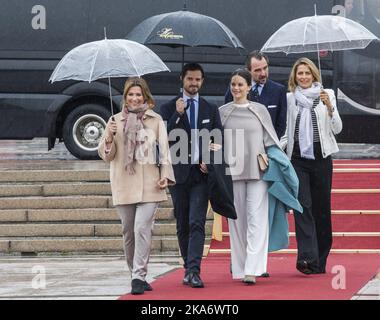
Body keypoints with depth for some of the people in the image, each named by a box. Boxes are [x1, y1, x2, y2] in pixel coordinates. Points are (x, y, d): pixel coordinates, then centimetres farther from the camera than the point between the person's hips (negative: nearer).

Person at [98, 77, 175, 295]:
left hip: (149, 184, -2)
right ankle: (136, 274, 18)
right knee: (129, 232, 6)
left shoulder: (156, 120, 7)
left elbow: (164, 150, 7)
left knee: (142, 229, -14)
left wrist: (165, 175, -3)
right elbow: (106, 155, 7)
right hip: (124, 185, 2)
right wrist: (109, 137, -12)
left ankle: (139, 277, -14)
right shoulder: (116, 121, 9)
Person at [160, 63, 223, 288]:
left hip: (201, 173, 0)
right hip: (179, 173, 1)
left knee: (197, 223, -11)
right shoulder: (169, 108, 5)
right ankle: (188, 268, 18)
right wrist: (177, 115, -15)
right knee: (183, 225, 8)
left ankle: (194, 271, -18)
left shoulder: (211, 109, 10)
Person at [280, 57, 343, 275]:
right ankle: (307, 257, -22)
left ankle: (320, 261, 11)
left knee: (321, 208, 3)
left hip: (321, 158, 0)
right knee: (303, 207, -13)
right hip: (298, 159, 0)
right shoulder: (290, 98, 9)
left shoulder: (327, 95, 5)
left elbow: (337, 129, 0)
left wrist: (329, 106, -14)